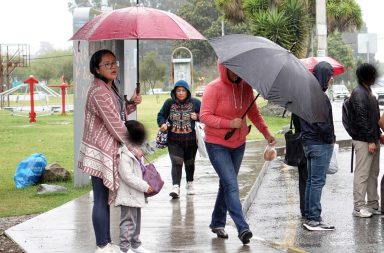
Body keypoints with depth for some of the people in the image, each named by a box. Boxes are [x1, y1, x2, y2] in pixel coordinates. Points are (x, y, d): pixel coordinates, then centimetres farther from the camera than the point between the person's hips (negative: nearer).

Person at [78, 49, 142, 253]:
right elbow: (115, 124, -19)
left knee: (105, 198, 14)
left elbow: (117, 116, 22)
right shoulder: (99, 92, -19)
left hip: (109, 151, 10)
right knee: (101, 200, -3)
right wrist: (133, 148, -13)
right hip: (100, 152, -10)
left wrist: (132, 104, 6)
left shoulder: (109, 88, 13)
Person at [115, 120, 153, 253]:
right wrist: (145, 186, -23)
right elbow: (127, 176, -27)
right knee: (128, 222, -6)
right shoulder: (124, 156, -22)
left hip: (136, 195, 10)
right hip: (128, 196, -10)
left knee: (136, 221, 19)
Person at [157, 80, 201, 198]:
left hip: (190, 139, 1)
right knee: (176, 163, -13)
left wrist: (197, 117, -12)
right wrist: (163, 124, -9)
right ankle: (176, 187, -19)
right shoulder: (169, 103, 1)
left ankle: (190, 183, 38)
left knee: (189, 162, 17)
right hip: (174, 140, -1)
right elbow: (161, 115, 11)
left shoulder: (195, 103, 0)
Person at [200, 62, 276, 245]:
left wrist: (266, 133, 5)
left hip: (238, 145, 6)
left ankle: (217, 223, 28)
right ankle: (242, 228, -21)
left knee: (226, 184, 14)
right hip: (217, 145, -6)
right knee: (231, 185, -15)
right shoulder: (214, 88, -14)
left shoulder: (245, 87, 3)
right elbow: (204, 116, -17)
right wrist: (230, 123, -25)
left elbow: (253, 113, 14)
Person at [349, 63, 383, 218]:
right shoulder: (358, 93, -14)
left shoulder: (368, 92, 17)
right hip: (363, 140, -10)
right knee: (362, 174, -5)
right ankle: (358, 207, -1)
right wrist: (370, 140, -19)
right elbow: (361, 119, -19)